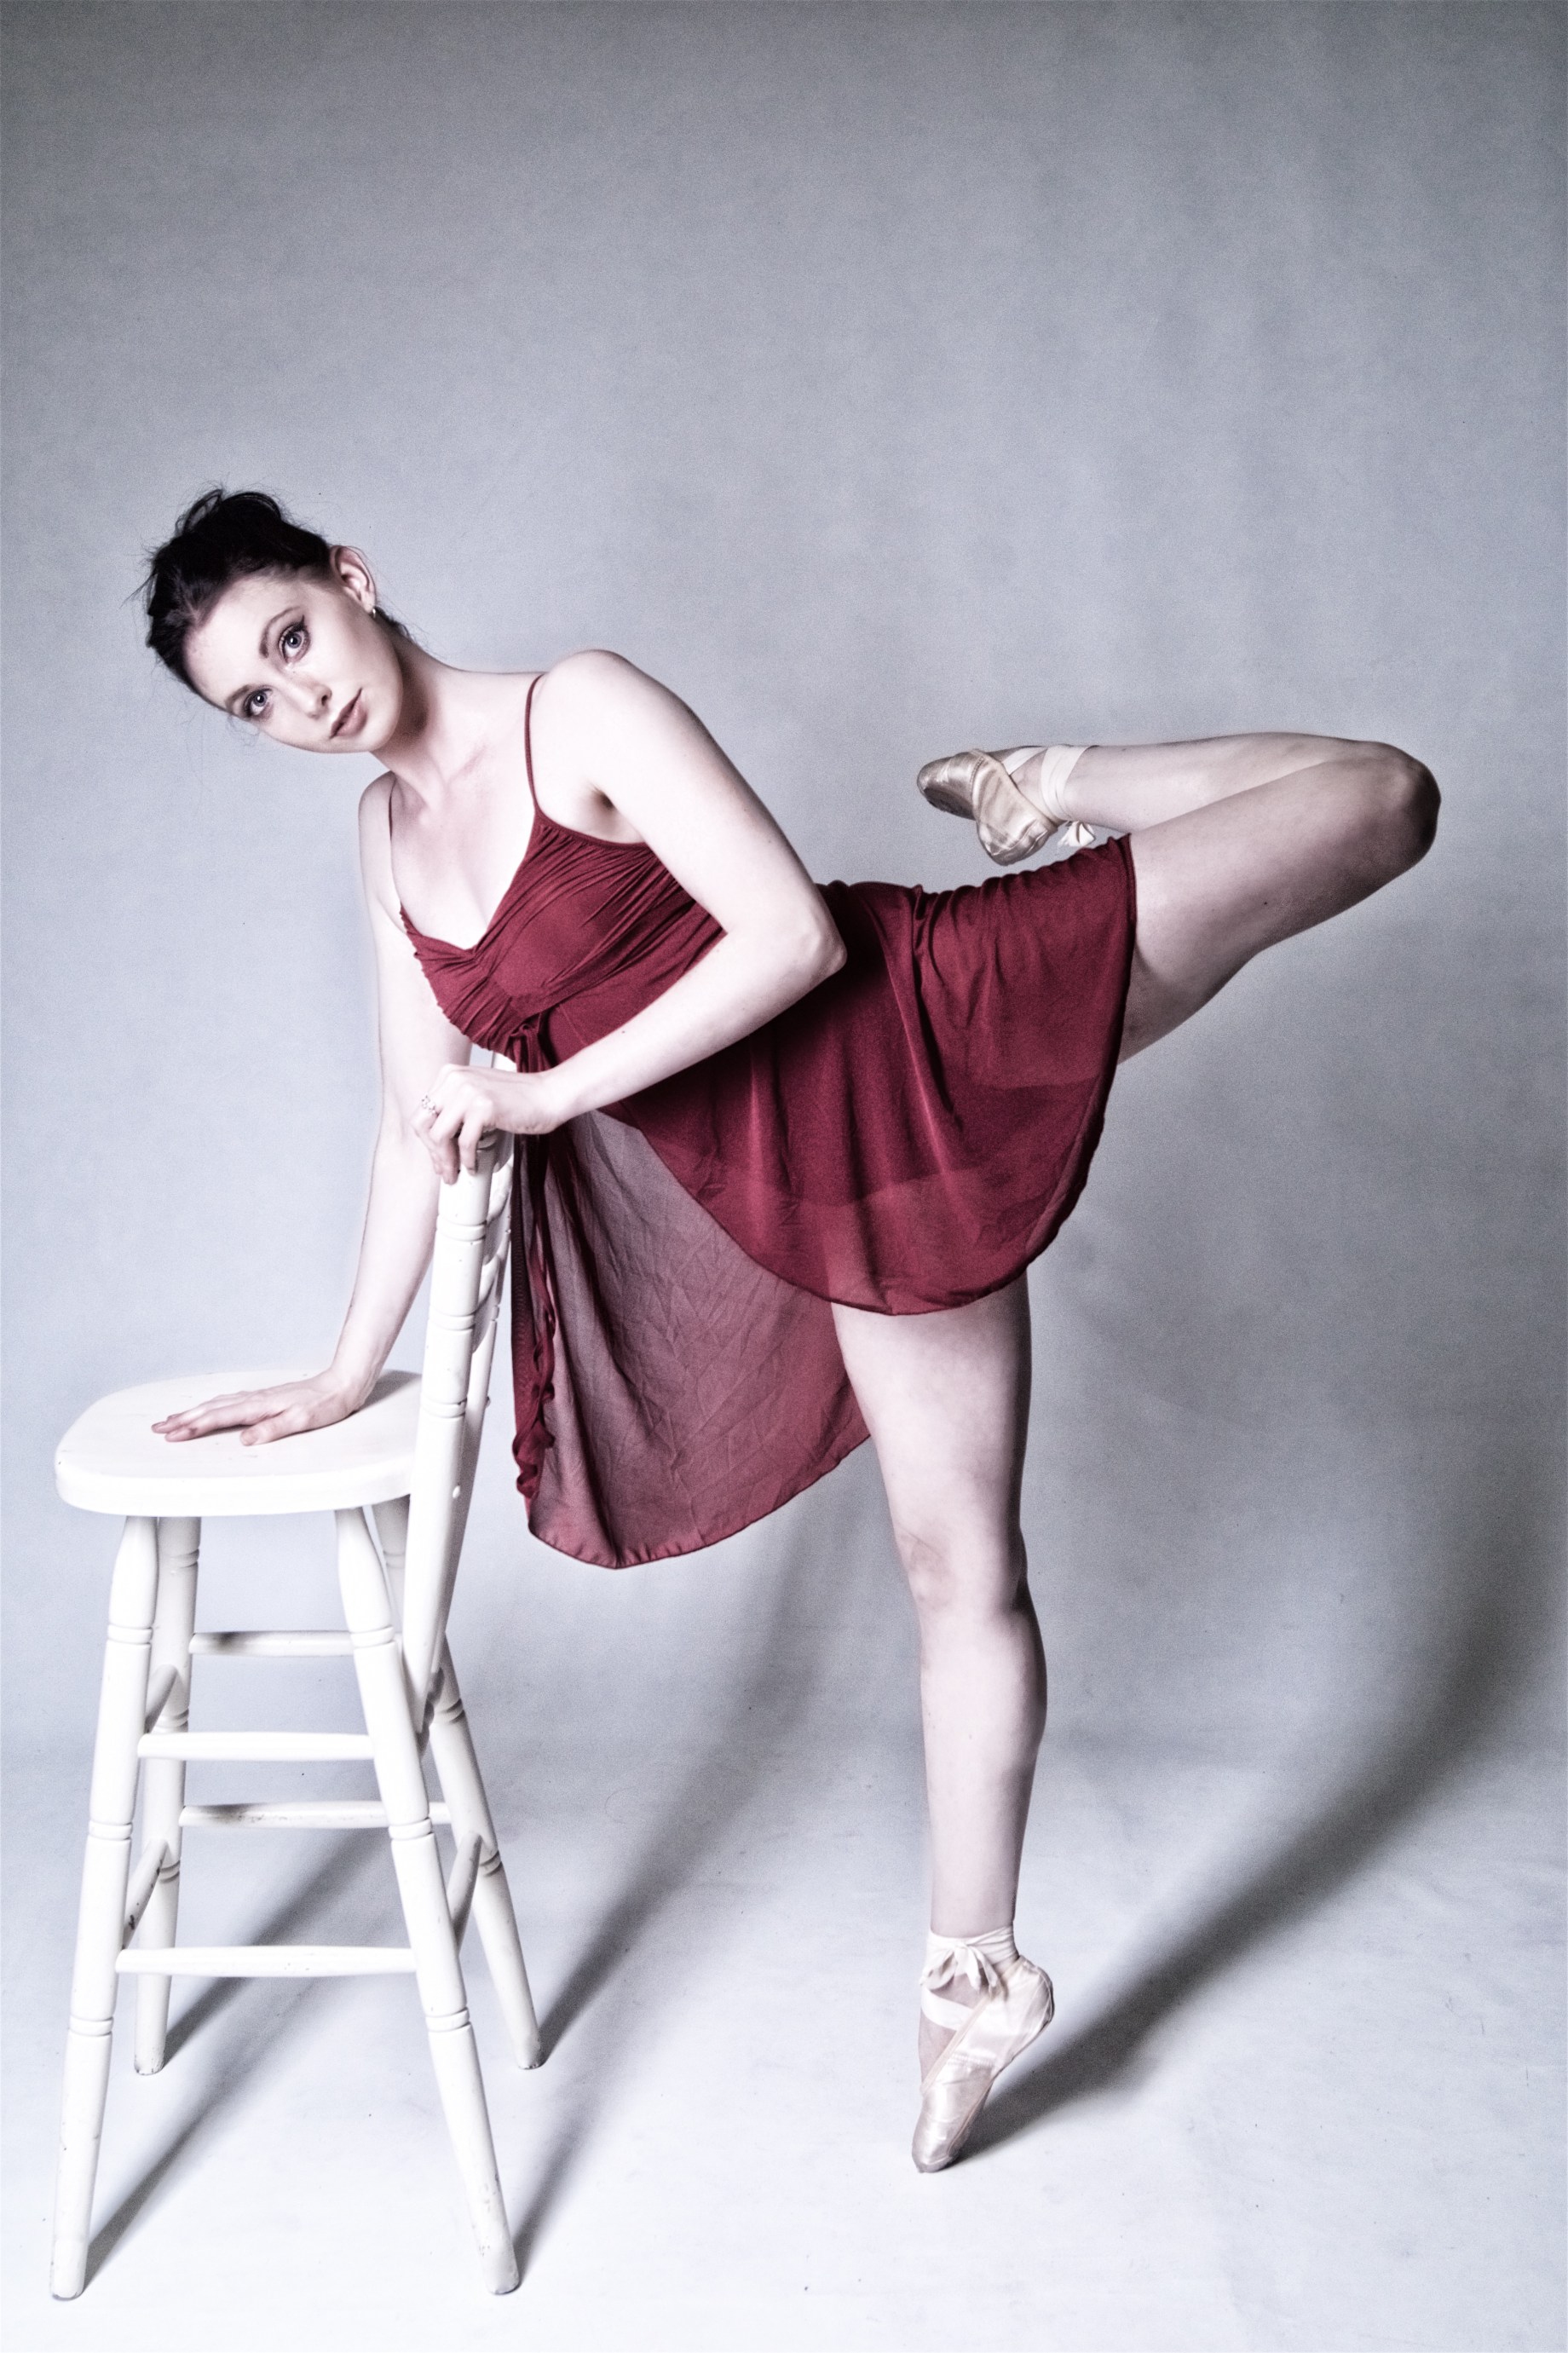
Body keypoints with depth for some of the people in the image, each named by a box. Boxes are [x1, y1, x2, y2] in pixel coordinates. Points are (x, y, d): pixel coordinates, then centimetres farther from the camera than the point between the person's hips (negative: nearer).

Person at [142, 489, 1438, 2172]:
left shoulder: (582, 710, -11)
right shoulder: (389, 835, 10)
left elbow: (792, 934, -19)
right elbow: (425, 1122, 14)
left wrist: (545, 1095, -17)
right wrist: (348, 1370, 15)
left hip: (938, 1022, -5)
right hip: (842, 1184, 5)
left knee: (1380, 801, -13)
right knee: (957, 1565, 8)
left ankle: (1041, 787, 10)